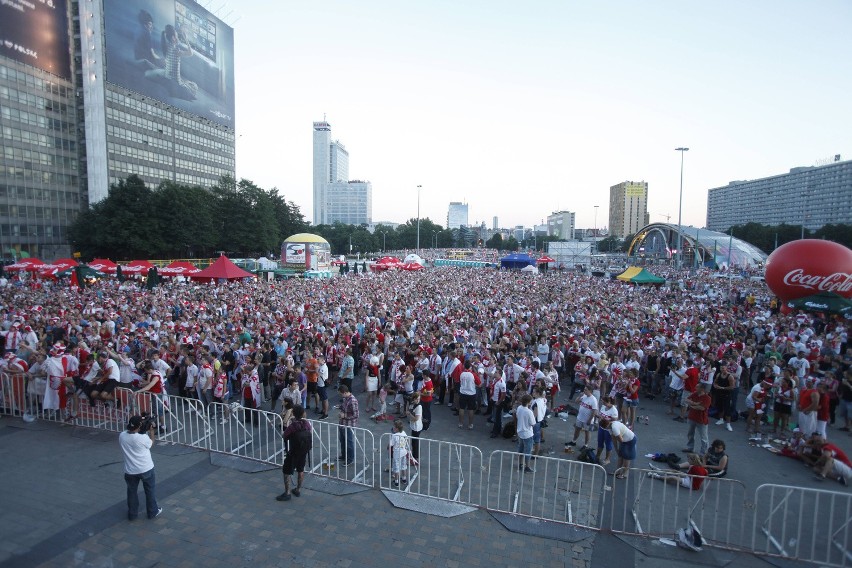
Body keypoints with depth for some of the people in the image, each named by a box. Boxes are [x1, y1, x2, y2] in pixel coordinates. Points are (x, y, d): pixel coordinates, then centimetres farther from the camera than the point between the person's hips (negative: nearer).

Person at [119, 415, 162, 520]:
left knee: (132, 491, 24)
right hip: (146, 469, -3)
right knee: (150, 490, 17)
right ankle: (153, 512, 30)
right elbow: (151, 444, -3)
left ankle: (132, 514, 36)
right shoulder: (143, 437, -25)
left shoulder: (121, 436, -15)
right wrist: (151, 430, 3)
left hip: (130, 471, 3)